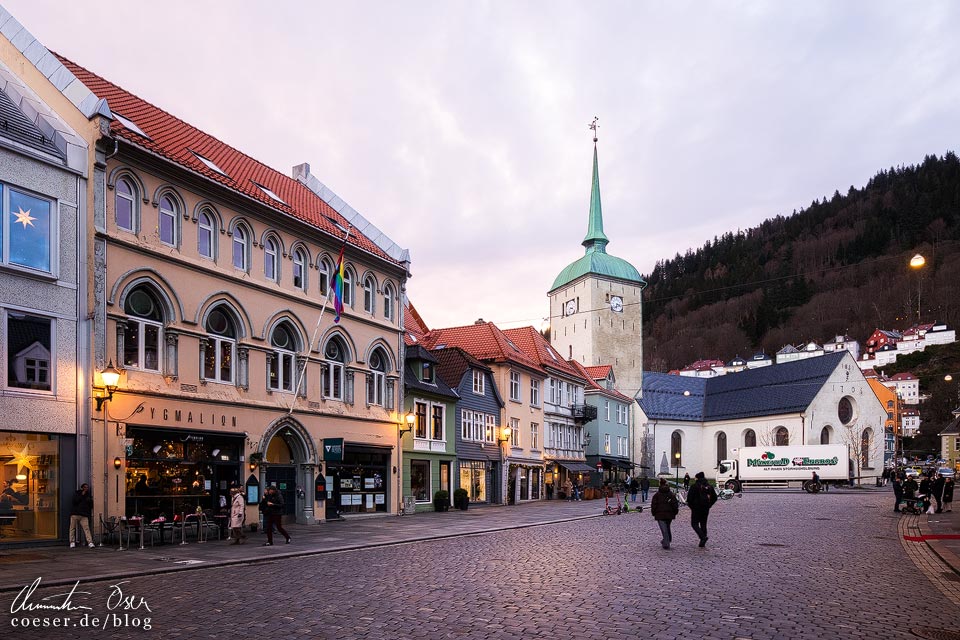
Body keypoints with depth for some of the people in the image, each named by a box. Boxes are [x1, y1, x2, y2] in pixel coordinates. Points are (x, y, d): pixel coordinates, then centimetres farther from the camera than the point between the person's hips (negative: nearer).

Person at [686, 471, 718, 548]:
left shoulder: (695, 486, -11)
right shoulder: (709, 486, 7)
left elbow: (689, 497, -15)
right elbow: (714, 497, 12)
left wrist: (691, 505, 0)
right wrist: (709, 505, 15)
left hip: (696, 508, -6)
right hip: (706, 509, 6)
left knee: (694, 524, 2)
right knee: (703, 524, 13)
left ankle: (703, 537, -20)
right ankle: (702, 542, 13)